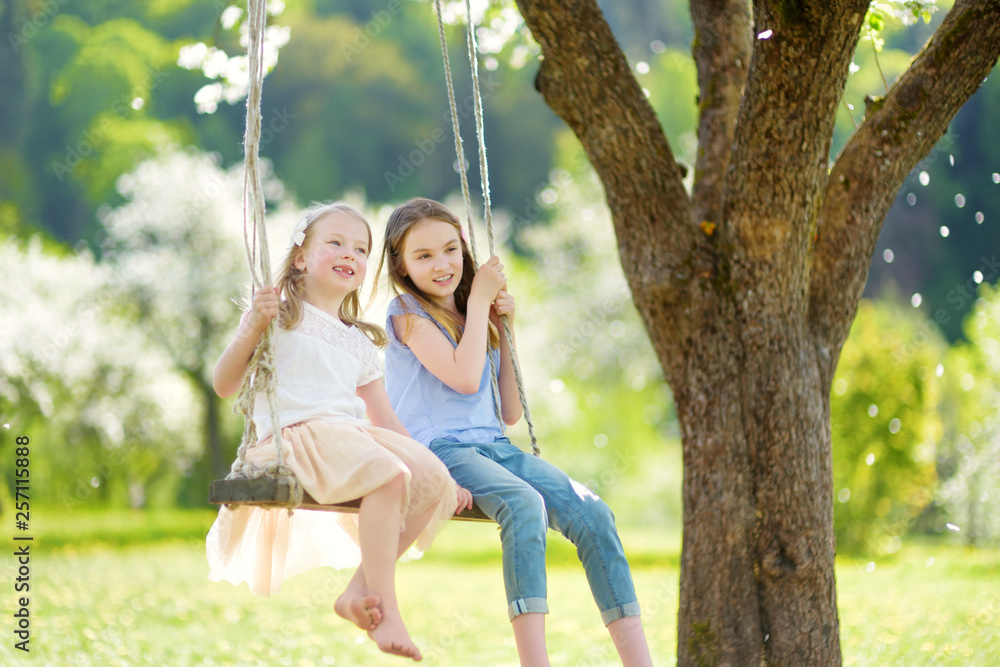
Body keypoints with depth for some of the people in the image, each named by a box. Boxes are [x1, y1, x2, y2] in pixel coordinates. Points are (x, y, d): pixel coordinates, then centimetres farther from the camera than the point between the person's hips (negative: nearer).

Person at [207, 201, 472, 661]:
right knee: (387, 473, -34)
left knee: (435, 482, -21)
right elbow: (224, 386, 1)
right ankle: (386, 612, -34)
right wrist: (252, 328, -13)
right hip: (293, 434, -6)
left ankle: (360, 591, -18)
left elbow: (385, 420, 26)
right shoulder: (281, 315, 10)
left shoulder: (360, 343, 28)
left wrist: (438, 470, 16)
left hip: (351, 434, 7)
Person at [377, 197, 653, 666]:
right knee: (525, 504, -36)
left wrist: (506, 329, 13)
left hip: (495, 447, 6)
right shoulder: (407, 313, 1)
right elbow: (465, 378, -15)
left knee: (592, 513, -18)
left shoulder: (476, 319, 21)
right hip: (439, 449, -6)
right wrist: (477, 302, -3)